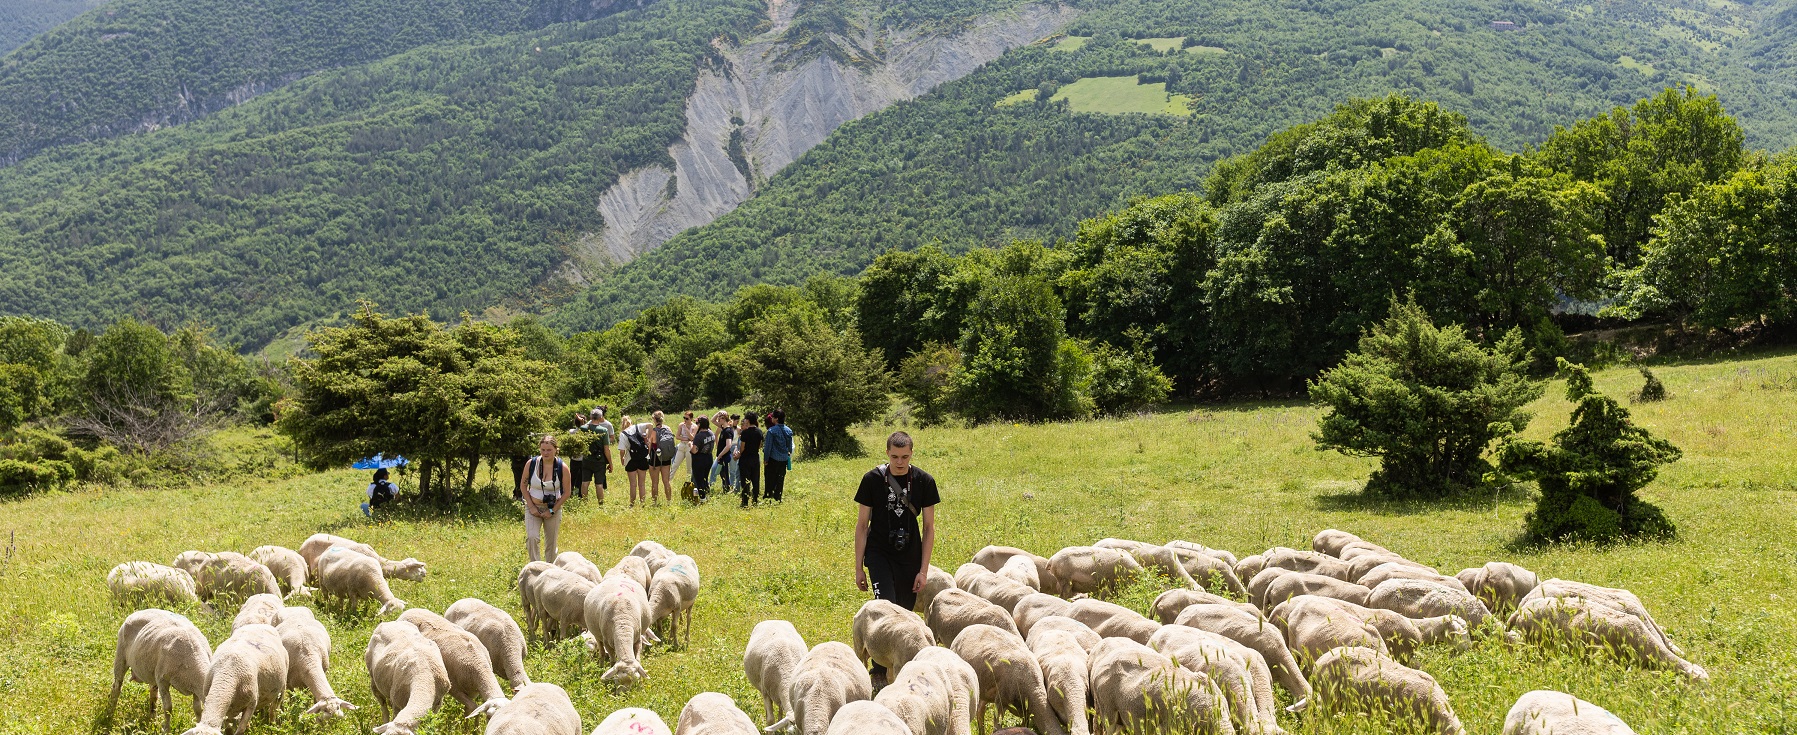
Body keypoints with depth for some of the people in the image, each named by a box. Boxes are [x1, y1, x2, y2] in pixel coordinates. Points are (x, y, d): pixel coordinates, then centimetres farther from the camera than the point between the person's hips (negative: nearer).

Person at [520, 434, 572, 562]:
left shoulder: (562, 468, -11)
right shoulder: (531, 464, -9)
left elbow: (566, 493, -4)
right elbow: (523, 486, 2)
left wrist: (552, 510, -9)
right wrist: (531, 507, -7)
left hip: (553, 509, 0)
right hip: (533, 508, 0)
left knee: (551, 543, 8)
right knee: (531, 537, -19)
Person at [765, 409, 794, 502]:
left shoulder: (771, 431, -13)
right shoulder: (789, 430, 2)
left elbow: (768, 446, -11)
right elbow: (790, 446, 9)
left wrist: (766, 459, -3)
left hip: (773, 459, -4)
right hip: (784, 459, 4)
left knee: (771, 479, 4)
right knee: (781, 479, 10)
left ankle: (769, 495, 4)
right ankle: (778, 497, 12)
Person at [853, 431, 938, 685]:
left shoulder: (924, 481, -4)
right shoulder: (873, 479, -7)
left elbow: (928, 527, 1)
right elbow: (862, 524, -1)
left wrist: (924, 570, -3)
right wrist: (858, 567, -1)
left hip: (910, 557, 2)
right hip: (879, 554, -2)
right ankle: (879, 669, -10)